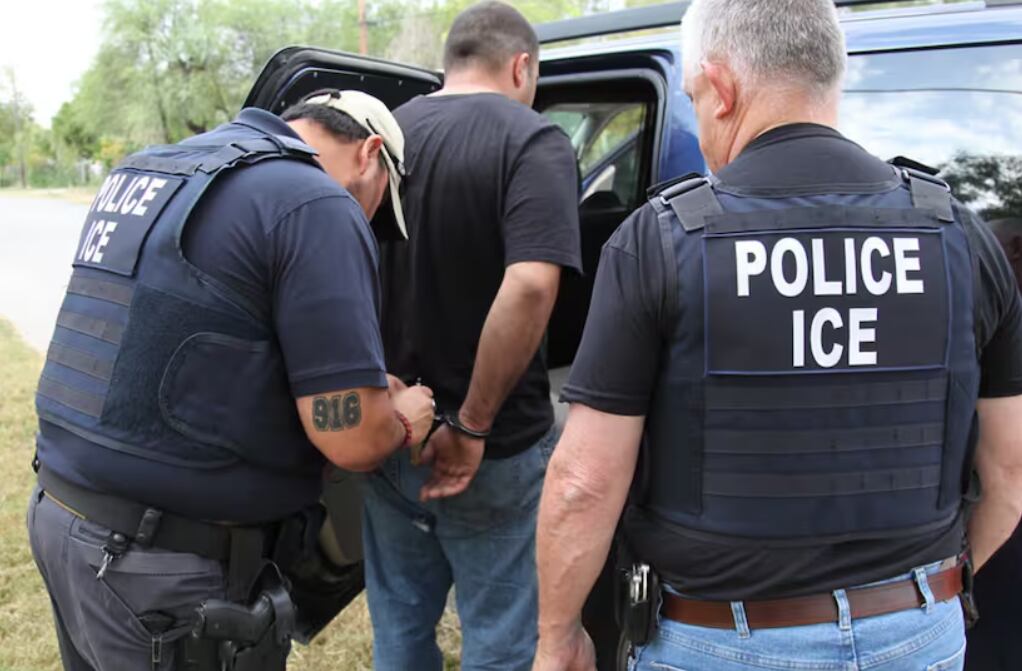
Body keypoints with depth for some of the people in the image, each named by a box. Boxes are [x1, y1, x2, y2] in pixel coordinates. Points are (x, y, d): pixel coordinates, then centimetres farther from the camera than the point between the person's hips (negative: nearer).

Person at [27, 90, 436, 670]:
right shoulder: (317, 205, -14)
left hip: (60, 512, 8)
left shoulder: (147, 170, 13)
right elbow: (352, 438, -18)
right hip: (164, 563, -8)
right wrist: (405, 420, 5)